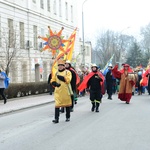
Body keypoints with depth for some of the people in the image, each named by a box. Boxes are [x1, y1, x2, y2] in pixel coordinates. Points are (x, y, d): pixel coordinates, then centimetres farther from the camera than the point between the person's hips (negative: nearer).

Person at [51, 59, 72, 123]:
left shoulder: (67, 72, 1)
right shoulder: (56, 73, 13)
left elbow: (68, 80, -14)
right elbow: (52, 81, 7)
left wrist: (60, 77, -19)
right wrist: (56, 84, -13)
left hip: (66, 91, -2)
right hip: (58, 91, 2)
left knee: (67, 104, 9)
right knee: (57, 104, -7)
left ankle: (68, 117, 24)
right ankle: (56, 118, -8)